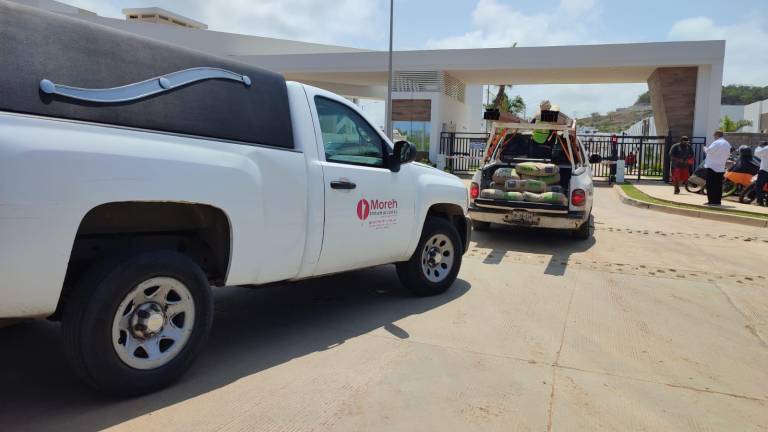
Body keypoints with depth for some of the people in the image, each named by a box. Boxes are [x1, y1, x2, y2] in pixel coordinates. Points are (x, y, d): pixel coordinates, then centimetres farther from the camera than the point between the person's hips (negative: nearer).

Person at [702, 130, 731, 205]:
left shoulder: (717, 143, -12)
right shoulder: (727, 144, 16)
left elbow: (709, 151, -19)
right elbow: (728, 155, 21)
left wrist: (705, 148, 1)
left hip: (712, 166, -8)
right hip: (721, 167, 8)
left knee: (711, 185, -6)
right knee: (718, 185, 9)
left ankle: (712, 201, -7)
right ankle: (717, 200, 10)